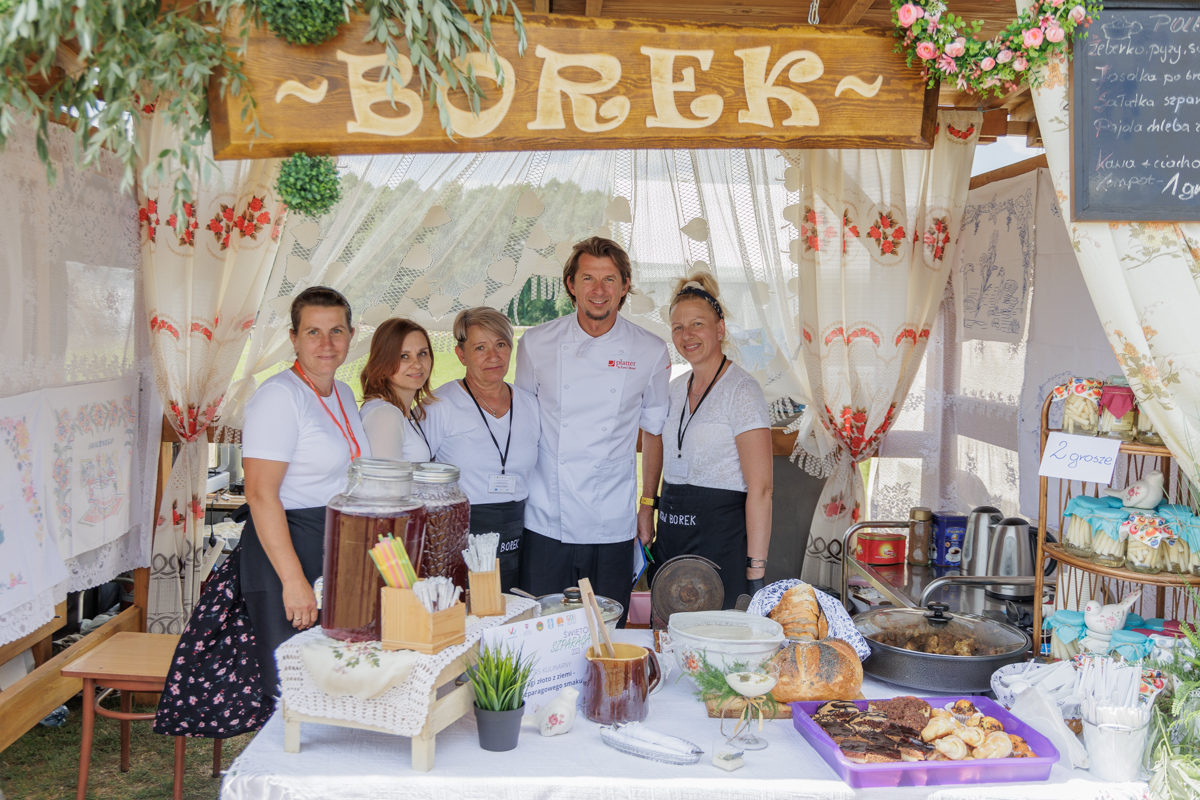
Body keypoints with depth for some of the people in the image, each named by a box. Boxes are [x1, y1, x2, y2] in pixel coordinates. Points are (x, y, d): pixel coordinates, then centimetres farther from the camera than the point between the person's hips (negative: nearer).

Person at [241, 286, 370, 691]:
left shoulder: (344, 395, 12)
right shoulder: (278, 396, -13)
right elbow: (261, 494, -20)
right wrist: (293, 581, -23)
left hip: (340, 552, 8)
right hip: (287, 549, -8)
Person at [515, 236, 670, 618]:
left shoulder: (651, 352, -1)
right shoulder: (536, 343, -1)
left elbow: (654, 432, 9)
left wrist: (648, 504, 8)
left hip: (613, 525, 0)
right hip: (547, 519, 0)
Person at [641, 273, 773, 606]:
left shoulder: (742, 390, -11)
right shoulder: (675, 389, 11)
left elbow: (760, 488, -16)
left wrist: (755, 569, -21)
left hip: (721, 534, -7)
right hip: (671, 533, 7)